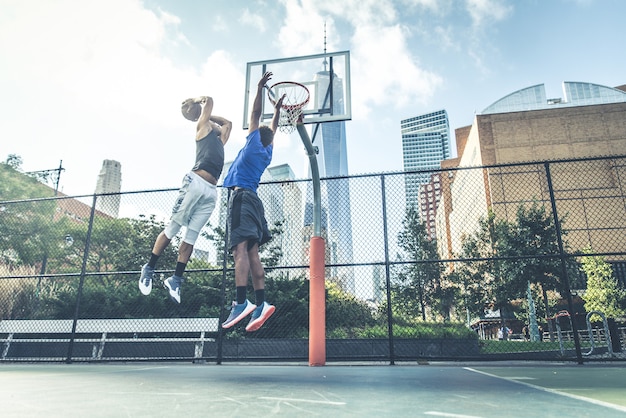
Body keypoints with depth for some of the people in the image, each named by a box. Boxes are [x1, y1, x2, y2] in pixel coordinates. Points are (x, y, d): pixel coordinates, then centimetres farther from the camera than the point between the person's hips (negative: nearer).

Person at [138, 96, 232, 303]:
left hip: (211, 191, 6)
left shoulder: (219, 141, 31)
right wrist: (199, 101, 33)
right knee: (172, 228, -4)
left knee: (191, 236, 2)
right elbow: (209, 101, 15)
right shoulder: (203, 128, 13)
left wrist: (207, 114, 41)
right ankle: (149, 269, 8)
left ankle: (176, 279, 6)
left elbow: (228, 122, 45)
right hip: (195, 182, -6)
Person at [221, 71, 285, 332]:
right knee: (252, 254, 1)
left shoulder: (254, 144, 7)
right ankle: (260, 304, -5)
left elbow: (255, 114, 9)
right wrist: (277, 109, 49)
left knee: (240, 248, -21)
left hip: (241, 196, -8)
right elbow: (272, 130, 40)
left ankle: (242, 302, -32)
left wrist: (260, 88, 17)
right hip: (252, 200, 8)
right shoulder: (267, 152, 23)